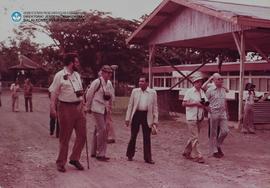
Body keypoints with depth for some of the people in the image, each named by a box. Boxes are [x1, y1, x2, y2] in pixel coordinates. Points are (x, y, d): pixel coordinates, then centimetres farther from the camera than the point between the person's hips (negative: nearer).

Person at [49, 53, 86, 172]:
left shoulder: (77, 75, 14)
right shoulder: (60, 75, -7)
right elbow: (53, 93, -10)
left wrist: (83, 106, 13)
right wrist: (52, 109, -18)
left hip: (78, 107, 6)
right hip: (66, 108, -6)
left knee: (82, 135, 6)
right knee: (64, 137, 2)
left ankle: (74, 158, 22)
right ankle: (61, 163, 16)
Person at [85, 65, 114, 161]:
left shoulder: (109, 83, 10)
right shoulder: (97, 82, -13)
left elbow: (110, 96, 24)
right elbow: (89, 95, -6)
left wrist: (110, 96, 4)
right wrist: (88, 107, 0)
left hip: (104, 109, 8)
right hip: (97, 108, -8)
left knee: (98, 130, 13)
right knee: (102, 129, -12)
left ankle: (94, 152, 23)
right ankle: (100, 154, -5)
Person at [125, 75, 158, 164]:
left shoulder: (153, 92, 2)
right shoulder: (135, 91, 5)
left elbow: (155, 107, 4)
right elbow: (130, 105, 7)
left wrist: (155, 120, -1)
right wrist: (127, 118, 3)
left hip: (147, 116, -1)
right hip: (136, 115, 1)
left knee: (147, 138, 4)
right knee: (133, 136, 8)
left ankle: (148, 158, 11)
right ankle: (130, 155, 22)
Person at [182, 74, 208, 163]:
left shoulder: (202, 92, 12)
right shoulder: (189, 91, -6)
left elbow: (206, 104, 16)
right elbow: (184, 103, -11)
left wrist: (204, 106, -7)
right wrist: (195, 103, -16)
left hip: (199, 118, 7)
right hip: (191, 117, -7)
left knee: (193, 137, 14)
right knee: (195, 138, -6)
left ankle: (187, 152, 27)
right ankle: (197, 156, -1)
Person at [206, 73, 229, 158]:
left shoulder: (223, 90, 10)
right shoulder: (210, 90, -8)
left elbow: (225, 102, 18)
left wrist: (227, 112, 18)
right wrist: (208, 110, -10)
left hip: (222, 113, 5)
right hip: (214, 113, -5)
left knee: (225, 131, 1)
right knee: (213, 133, 3)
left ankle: (218, 145, 25)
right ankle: (214, 151, 14)